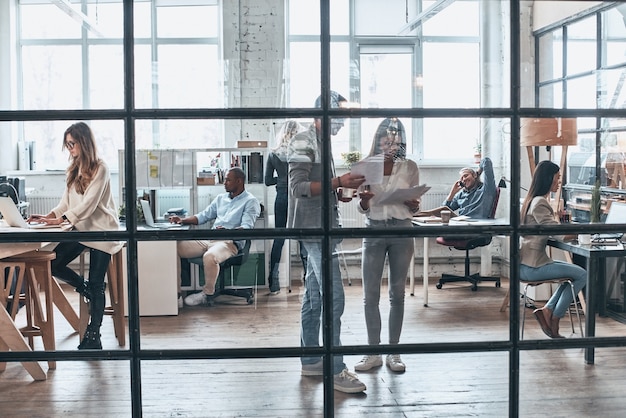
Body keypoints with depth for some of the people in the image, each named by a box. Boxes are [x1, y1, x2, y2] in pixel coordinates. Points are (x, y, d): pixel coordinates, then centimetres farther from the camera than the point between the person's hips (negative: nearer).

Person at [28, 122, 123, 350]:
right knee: (53, 264, -9)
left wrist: (61, 219, -29)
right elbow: (66, 202, 9)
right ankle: (87, 290, 16)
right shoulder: (74, 169, 12)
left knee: (96, 284, -3)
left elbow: (89, 203, -20)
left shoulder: (100, 169, -11)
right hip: (80, 228, 7)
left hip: (100, 230, -7)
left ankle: (93, 335, 6)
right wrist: (49, 216, -8)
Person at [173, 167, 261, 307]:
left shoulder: (250, 201, 0)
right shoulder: (221, 198, 23)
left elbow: (247, 227, -14)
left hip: (230, 242, -7)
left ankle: (208, 294, -17)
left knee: (209, 256, -39)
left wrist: (227, 232, -32)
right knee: (175, 247, -10)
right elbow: (203, 216, 26)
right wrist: (183, 220, 9)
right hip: (208, 239, 8)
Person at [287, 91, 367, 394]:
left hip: (322, 228, 10)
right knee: (334, 297, -11)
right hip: (314, 229, -10)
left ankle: (310, 362, 20)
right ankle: (336, 371, -7)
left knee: (314, 297, 12)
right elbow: (298, 187, -19)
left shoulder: (322, 143, 18)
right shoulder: (303, 141, -10)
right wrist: (337, 182, -24)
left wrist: (340, 192, 7)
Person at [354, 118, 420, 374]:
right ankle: (374, 353, 11)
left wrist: (413, 204, -15)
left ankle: (393, 352, 14)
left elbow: (414, 208, 8)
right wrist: (364, 199, -16)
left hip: (401, 230, 0)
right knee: (370, 295, 0)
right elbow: (363, 209, 6)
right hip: (374, 230, 0)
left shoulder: (409, 167, 4)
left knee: (397, 293, 6)